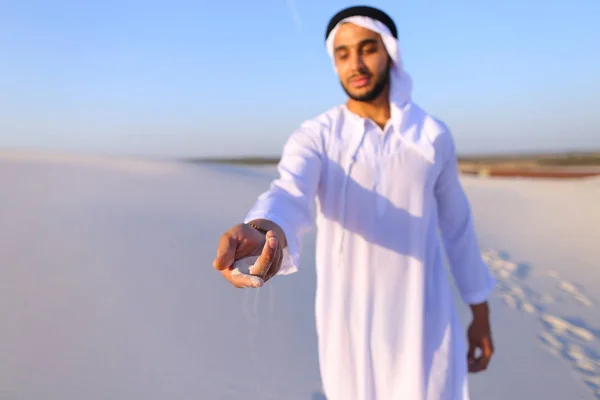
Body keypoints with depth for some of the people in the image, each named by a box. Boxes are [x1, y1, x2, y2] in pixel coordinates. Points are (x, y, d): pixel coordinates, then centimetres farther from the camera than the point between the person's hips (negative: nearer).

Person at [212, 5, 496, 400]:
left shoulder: (433, 134, -3)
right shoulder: (313, 137, -10)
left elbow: (457, 224, 6)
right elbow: (289, 196, -32)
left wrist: (480, 314, 10)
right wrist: (263, 233, -57)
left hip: (425, 323, 1)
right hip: (350, 322, -1)